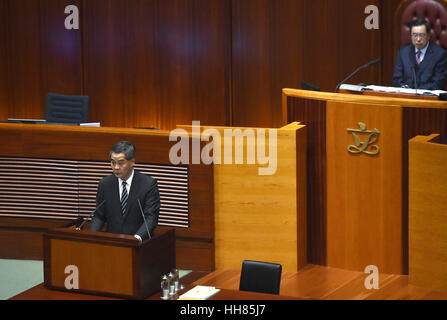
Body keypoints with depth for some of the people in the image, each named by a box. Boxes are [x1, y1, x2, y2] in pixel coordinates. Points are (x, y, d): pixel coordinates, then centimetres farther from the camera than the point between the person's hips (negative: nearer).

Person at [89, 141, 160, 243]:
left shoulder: (148, 184, -4)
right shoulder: (105, 184, 6)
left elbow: (151, 217, -9)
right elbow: (99, 216, 10)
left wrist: (138, 237, -26)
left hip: (140, 242, -2)